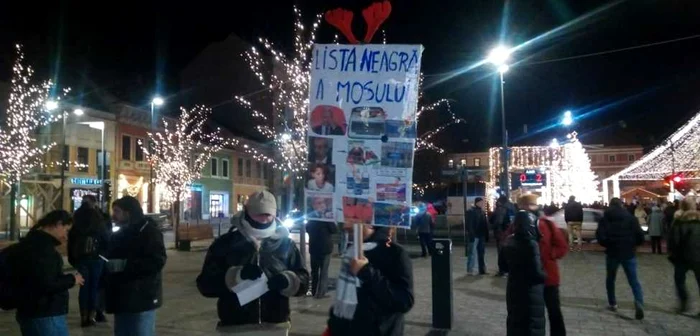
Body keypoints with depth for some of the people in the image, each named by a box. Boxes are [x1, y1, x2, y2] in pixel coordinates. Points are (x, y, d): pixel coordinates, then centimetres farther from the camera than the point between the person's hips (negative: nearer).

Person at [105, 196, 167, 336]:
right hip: (121, 299, 8)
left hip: (142, 298, -8)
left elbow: (158, 261, -19)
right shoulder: (118, 235, 16)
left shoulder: (149, 232, -8)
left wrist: (125, 264, -24)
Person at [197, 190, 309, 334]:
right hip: (235, 327, -2)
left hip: (275, 326, 2)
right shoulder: (225, 244, -1)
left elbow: (303, 281, 6)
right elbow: (206, 283, -6)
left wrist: (287, 281, -18)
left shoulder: (285, 243, 5)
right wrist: (238, 275, -23)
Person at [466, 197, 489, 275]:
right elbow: (469, 224, -13)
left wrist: (486, 235, 9)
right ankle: (470, 270, 1)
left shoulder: (482, 212, 15)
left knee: (481, 253, 12)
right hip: (474, 236, -8)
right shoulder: (471, 212, -7)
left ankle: (482, 269, 18)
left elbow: (485, 224, 15)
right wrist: (471, 235, -21)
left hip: (481, 235, 8)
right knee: (472, 253, -4)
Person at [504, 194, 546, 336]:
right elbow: (537, 272, -21)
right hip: (530, 291, -7)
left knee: (515, 322, 17)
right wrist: (545, 275, -2)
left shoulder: (510, 242, 2)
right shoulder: (531, 244, -21)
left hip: (513, 288, 7)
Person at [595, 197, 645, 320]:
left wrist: (607, 244, 7)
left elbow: (600, 236, -11)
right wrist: (633, 244, 14)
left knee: (610, 279, 18)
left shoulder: (605, 219, 0)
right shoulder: (630, 217, 1)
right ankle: (639, 303, -20)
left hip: (612, 253, 0)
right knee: (634, 280, 0)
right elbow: (640, 236, -4)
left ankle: (612, 303, 24)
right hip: (628, 253, 0)